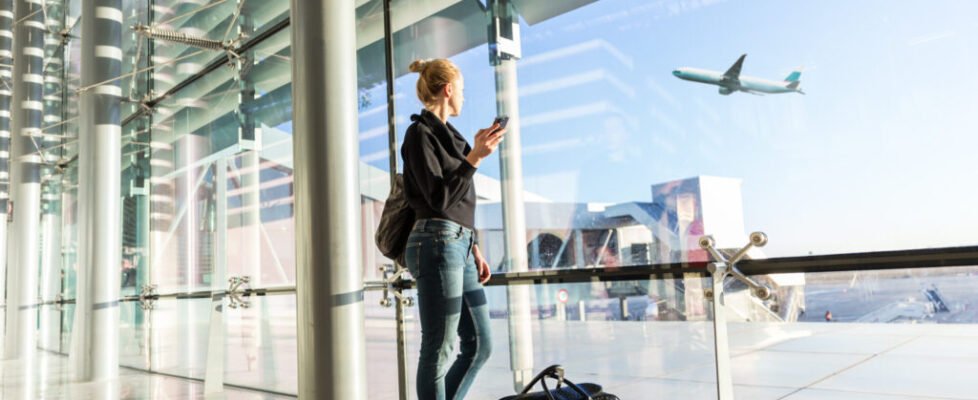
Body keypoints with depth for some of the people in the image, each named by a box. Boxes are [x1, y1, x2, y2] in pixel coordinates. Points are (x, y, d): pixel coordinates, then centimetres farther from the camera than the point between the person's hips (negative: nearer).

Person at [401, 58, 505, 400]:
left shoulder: (447, 135, 20)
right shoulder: (420, 133, -6)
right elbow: (438, 198, -15)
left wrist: (474, 249, 20)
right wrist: (474, 157, -20)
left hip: (460, 246, 9)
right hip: (437, 245, -9)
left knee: (479, 345, 11)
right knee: (439, 351, -3)